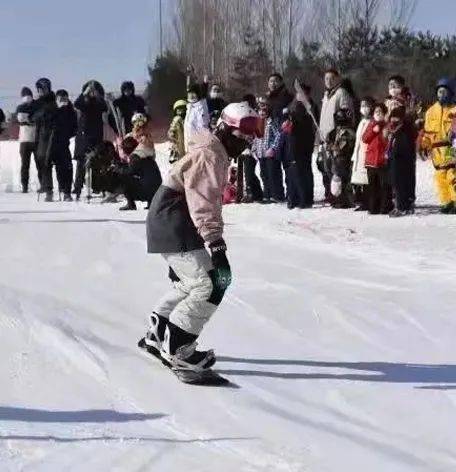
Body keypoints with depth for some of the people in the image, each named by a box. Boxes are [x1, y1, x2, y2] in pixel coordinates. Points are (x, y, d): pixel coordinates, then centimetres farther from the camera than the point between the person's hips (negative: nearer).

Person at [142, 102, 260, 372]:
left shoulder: (218, 155, 16)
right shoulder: (208, 155, -18)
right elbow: (203, 204, -29)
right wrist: (216, 244, -37)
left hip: (172, 225, 11)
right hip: (174, 228, -11)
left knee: (194, 281, 23)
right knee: (211, 284, -14)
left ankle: (159, 332, 35)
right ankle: (177, 349, -7)